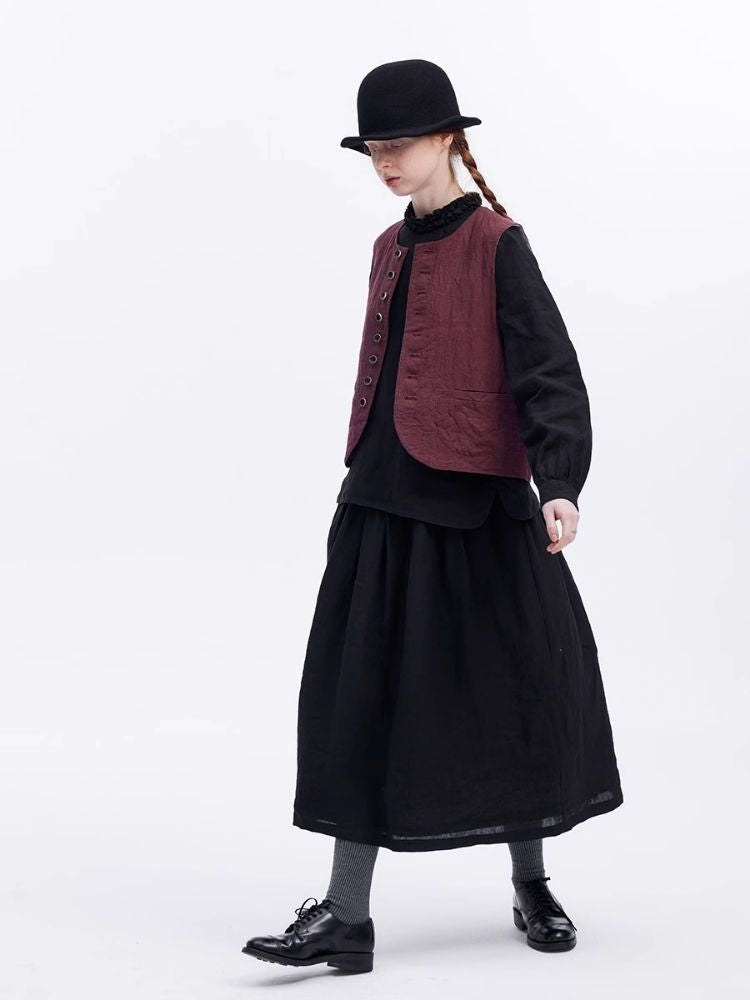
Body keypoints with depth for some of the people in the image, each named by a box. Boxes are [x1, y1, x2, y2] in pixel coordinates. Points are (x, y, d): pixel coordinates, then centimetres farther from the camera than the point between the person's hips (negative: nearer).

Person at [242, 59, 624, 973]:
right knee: (365, 698, 1)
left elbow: (548, 373, -15)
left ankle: (532, 887, 26)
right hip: (384, 506, 6)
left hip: (477, 506, -6)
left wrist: (560, 485, -28)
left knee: (510, 689, 6)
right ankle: (346, 916, 4)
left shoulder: (497, 246, -7)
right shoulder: (392, 247, 12)